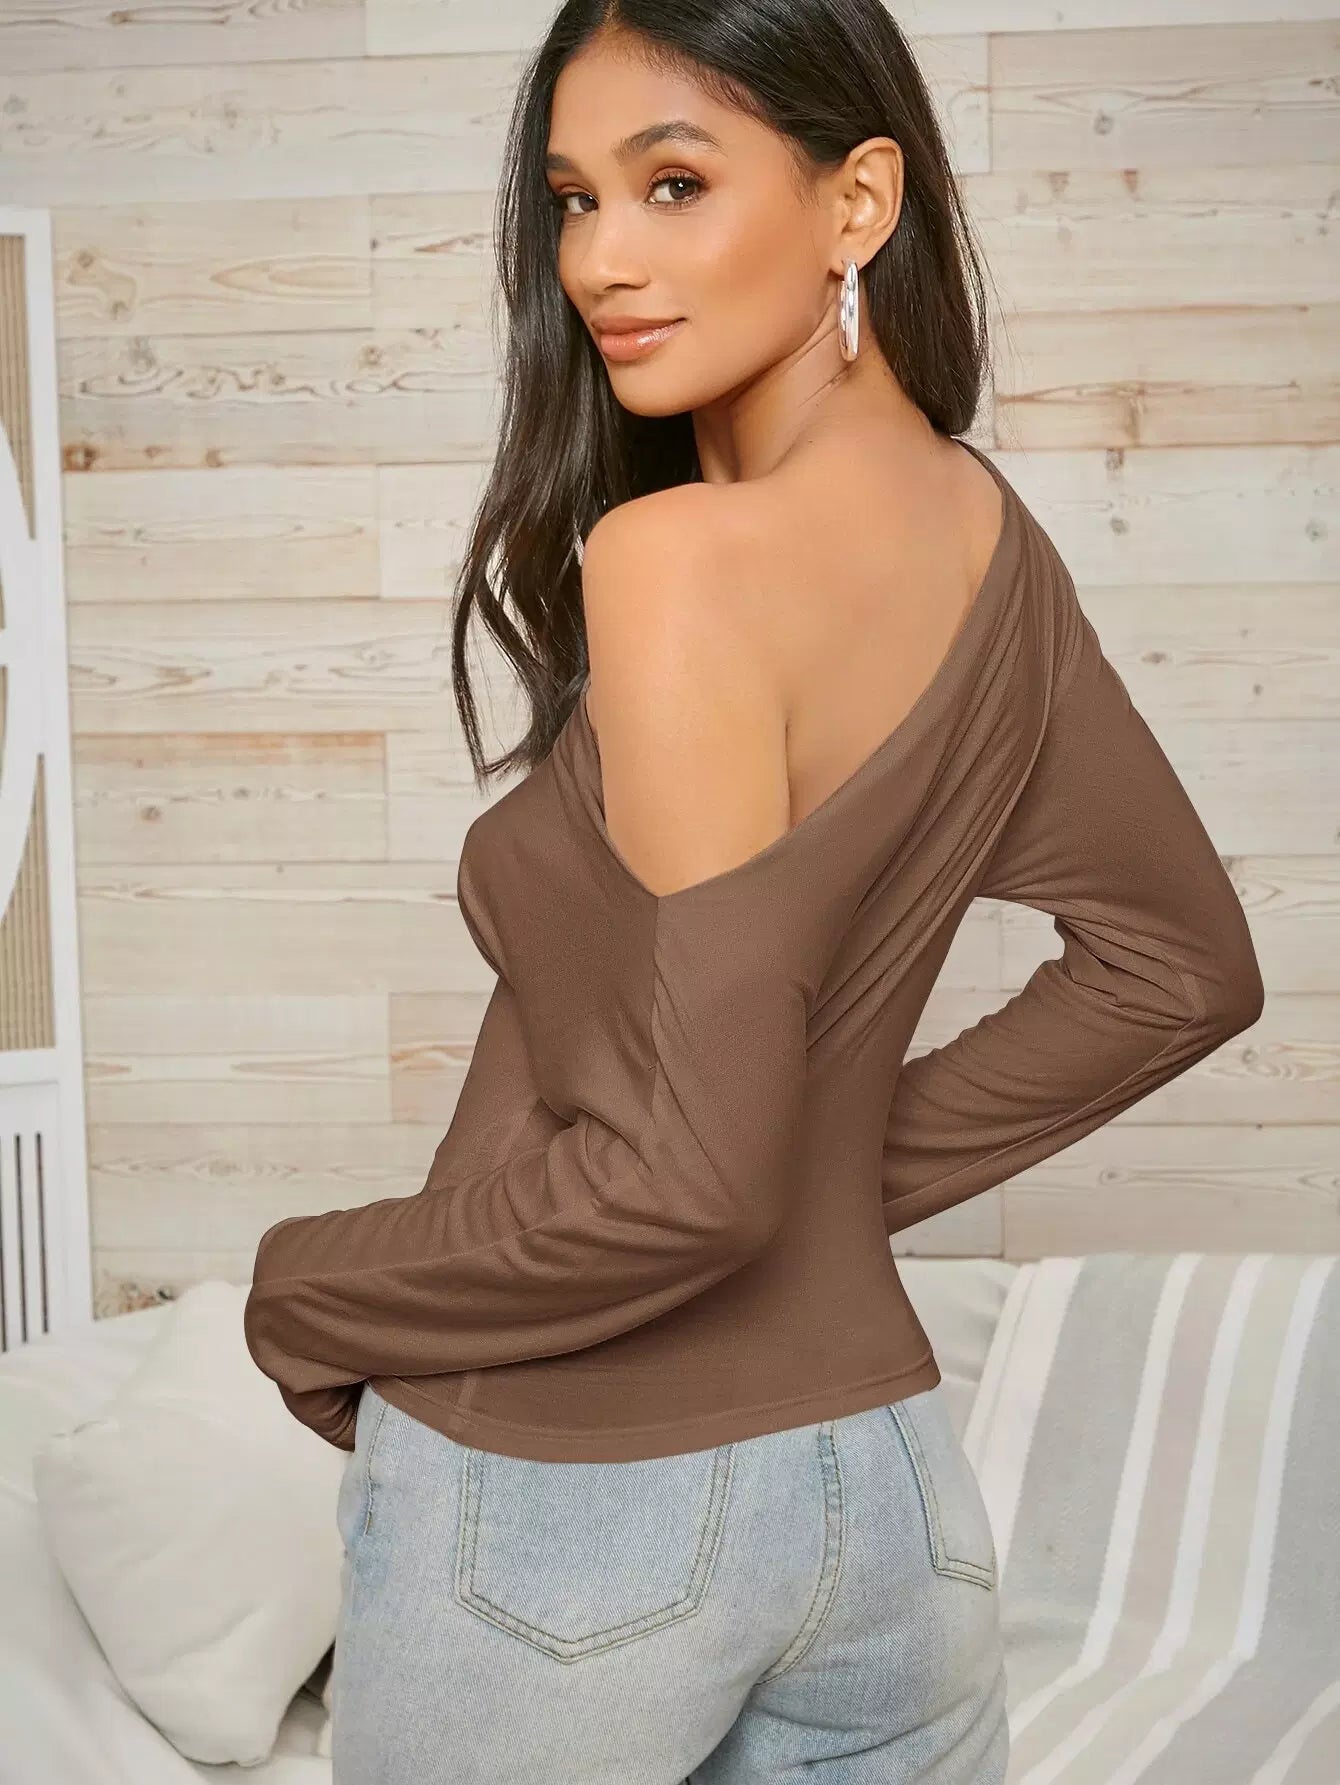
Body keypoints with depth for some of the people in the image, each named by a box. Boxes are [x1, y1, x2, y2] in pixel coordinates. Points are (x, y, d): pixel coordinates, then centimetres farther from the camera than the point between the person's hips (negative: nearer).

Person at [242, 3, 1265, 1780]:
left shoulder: (679, 558, -22)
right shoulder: (991, 536, 1)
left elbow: (684, 1168, -25)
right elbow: (1181, 967, 12)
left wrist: (312, 1293, -10)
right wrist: (875, 1156, 10)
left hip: (567, 1501, -6)